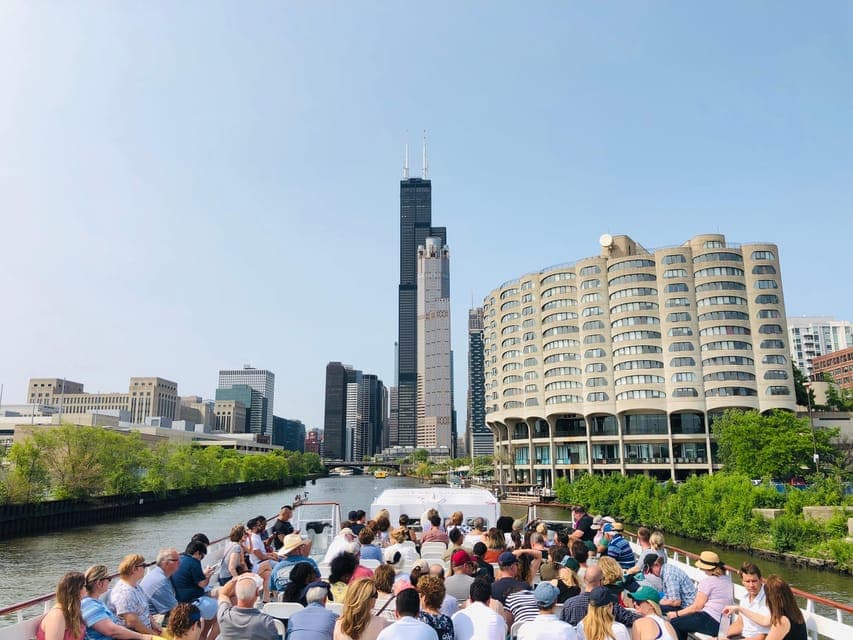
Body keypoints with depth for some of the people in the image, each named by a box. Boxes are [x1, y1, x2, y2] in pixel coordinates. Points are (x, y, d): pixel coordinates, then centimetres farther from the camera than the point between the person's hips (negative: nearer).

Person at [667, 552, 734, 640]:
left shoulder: (707, 581, -12)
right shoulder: (728, 578, 10)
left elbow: (696, 607, -11)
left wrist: (676, 614, 0)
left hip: (712, 624, -10)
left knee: (674, 622, -4)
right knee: (683, 620, 21)